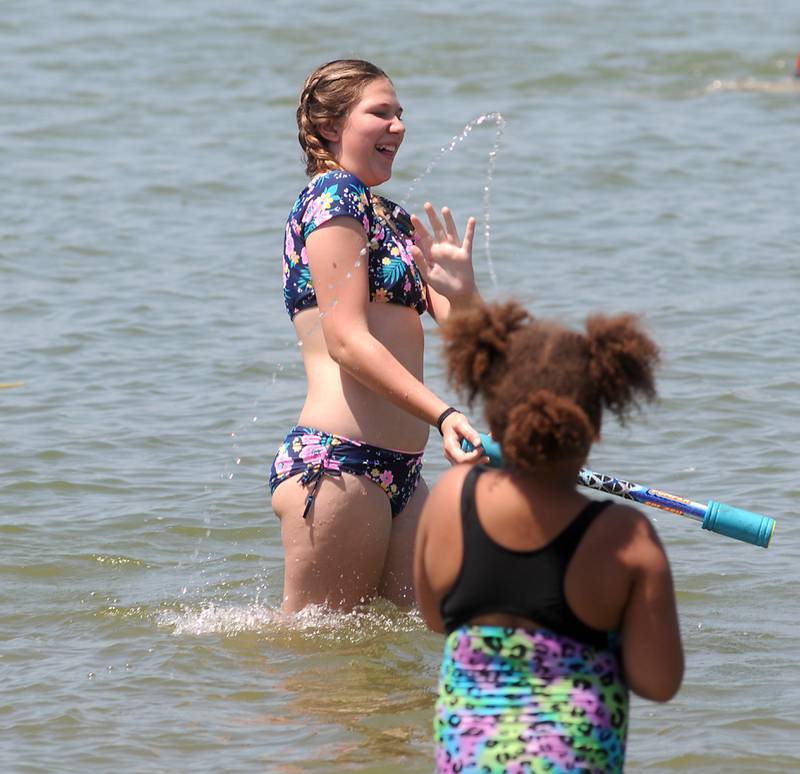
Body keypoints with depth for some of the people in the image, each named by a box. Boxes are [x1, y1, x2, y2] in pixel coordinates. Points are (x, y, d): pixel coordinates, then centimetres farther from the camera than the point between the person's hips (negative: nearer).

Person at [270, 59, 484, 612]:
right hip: (337, 459, -9)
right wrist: (444, 415, -24)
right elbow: (347, 341, -15)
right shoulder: (336, 194, -5)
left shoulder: (391, 216, 22)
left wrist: (461, 292, -10)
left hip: (398, 475, 9)